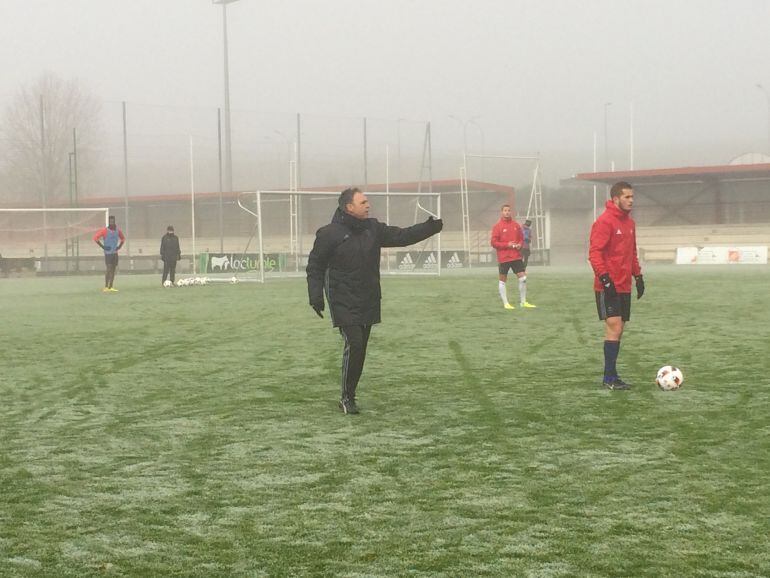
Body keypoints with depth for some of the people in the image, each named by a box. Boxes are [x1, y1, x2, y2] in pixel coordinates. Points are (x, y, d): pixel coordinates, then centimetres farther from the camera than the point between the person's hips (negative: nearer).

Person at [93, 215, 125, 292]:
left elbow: (123, 239, 24)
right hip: (108, 253, -6)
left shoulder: (118, 231, 7)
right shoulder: (105, 231, -9)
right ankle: (106, 287, -9)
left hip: (115, 252, 6)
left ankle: (110, 287, 11)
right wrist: (103, 247, -12)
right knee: (109, 269, -13)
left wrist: (119, 246, 9)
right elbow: (95, 238, -11)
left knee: (113, 270, 6)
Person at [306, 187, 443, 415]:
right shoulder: (329, 233, -9)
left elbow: (401, 236, 7)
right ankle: (346, 398, -3)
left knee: (360, 349, 9)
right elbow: (315, 266, -4)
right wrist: (316, 296, -13)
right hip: (344, 303, -6)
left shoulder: (373, 229, 7)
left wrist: (429, 228, -5)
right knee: (354, 345, -15)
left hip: (368, 302, 6)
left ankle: (349, 395, 20)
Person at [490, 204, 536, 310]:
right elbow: (493, 242, -7)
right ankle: (505, 303, 9)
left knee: (523, 278, 0)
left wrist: (520, 244, -3)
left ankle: (523, 302, 11)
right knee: (503, 280, 2)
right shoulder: (497, 226, -5)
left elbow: (521, 238, 19)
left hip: (516, 256, 4)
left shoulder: (516, 225, 9)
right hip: (503, 258, -4)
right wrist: (507, 245, -16)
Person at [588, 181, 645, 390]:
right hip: (608, 287, -8)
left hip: (624, 287, 8)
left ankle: (611, 375, 14)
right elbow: (594, 253, -17)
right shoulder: (604, 222, -12)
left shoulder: (629, 222, 14)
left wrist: (638, 275, 18)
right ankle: (609, 378, -8)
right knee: (614, 327, -12)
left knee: (618, 330, 8)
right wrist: (605, 278, -24)